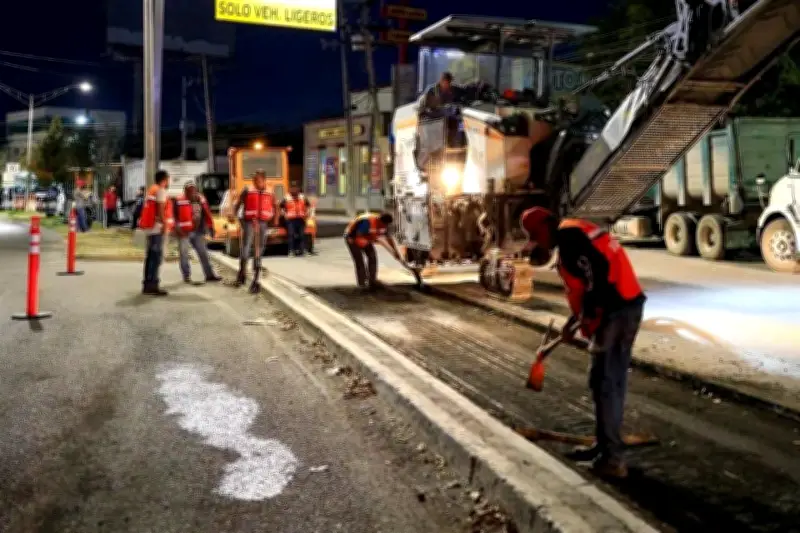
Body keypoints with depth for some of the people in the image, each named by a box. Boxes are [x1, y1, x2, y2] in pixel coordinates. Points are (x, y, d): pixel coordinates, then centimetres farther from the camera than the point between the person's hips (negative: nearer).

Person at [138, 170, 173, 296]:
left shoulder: (152, 190, 21)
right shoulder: (161, 190, -8)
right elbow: (160, 209, -18)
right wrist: (165, 224, -20)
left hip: (151, 228, 10)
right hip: (158, 228, -10)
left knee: (150, 256, 12)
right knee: (156, 256, -11)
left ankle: (147, 284, 16)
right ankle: (152, 285, -14)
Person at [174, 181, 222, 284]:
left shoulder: (201, 200, 5)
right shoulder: (179, 202, -13)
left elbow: (207, 213, 13)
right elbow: (174, 216, -12)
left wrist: (210, 226, 13)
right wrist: (177, 229, -18)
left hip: (198, 232, 5)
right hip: (184, 233, -5)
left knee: (203, 253, 8)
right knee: (184, 255, 1)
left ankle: (209, 275, 14)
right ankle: (187, 277, 11)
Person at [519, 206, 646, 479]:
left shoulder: (568, 236, -11)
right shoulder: (575, 233, 20)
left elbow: (598, 271, -23)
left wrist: (590, 317, -16)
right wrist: (574, 319, 24)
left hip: (616, 312, -10)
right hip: (628, 305, 10)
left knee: (604, 383, -4)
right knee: (614, 380, 17)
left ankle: (612, 459, 2)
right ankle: (606, 445, 28)